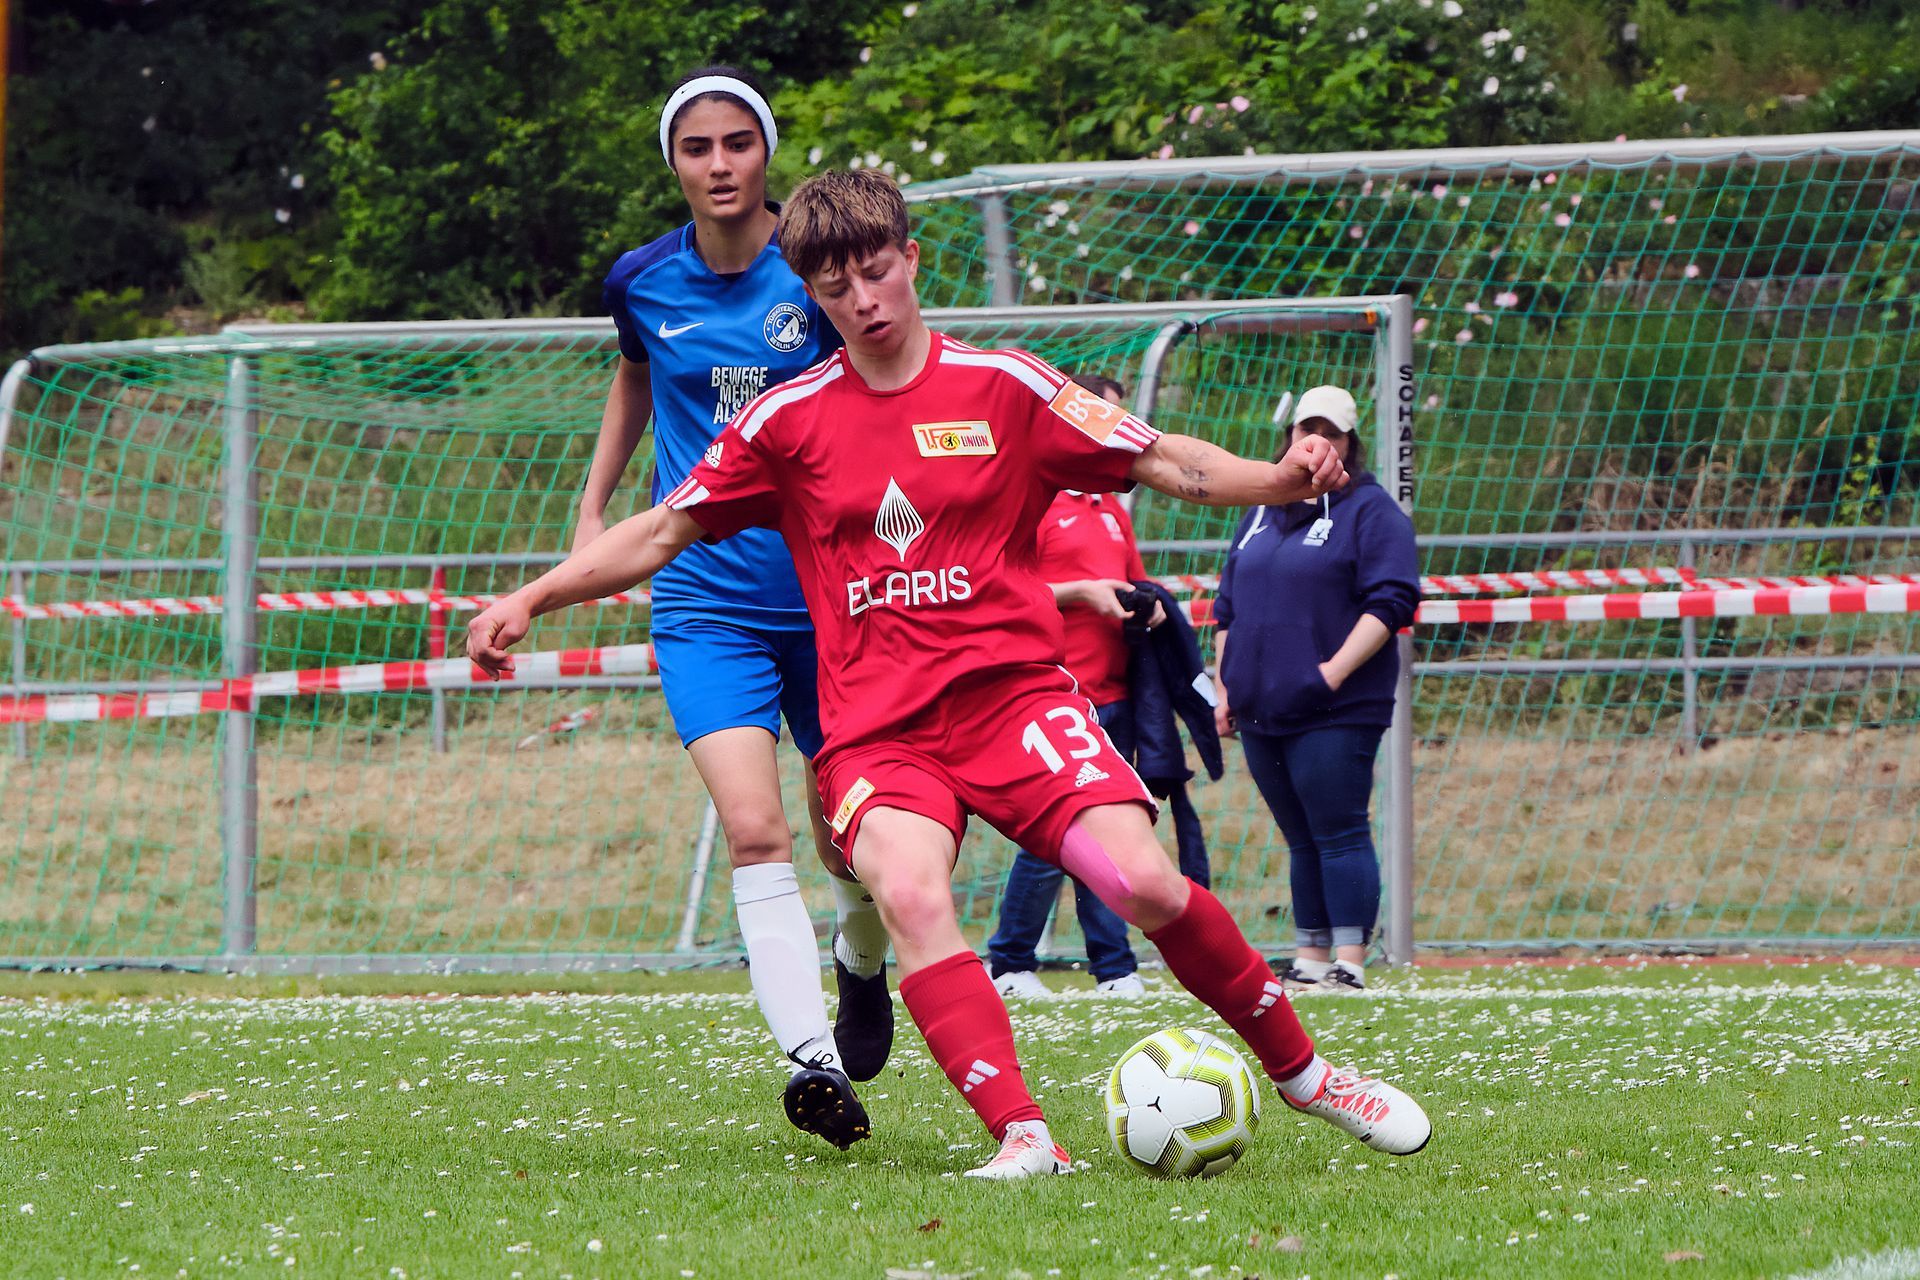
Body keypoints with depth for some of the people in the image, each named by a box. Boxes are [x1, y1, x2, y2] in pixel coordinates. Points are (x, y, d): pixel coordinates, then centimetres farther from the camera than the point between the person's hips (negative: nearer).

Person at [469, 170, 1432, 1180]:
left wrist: (1278, 480, -14)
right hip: (875, 727, 0)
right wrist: (531, 599, 4)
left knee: (1146, 886, -18)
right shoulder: (790, 419, 8)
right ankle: (1023, 1140, -36)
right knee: (911, 894, -31)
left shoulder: (1002, 387, 5)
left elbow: (1160, 462, 4)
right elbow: (664, 531, 13)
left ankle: (1301, 1073, 5)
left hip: (1012, 689, 0)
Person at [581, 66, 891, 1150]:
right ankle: (816, 1060, -27)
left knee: (853, 842, 10)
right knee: (755, 832, -19)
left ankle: (862, 964, 44)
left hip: (832, 596, 0)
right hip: (707, 602, 1)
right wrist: (595, 510, 22)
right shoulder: (644, 283, 1)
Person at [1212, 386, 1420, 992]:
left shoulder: (1370, 511, -2)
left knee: (1339, 834, -9)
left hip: (1336, 710, -6)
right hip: (1261, 711, 6)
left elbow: (1390, 601, -11)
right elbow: (1228, 607, 25)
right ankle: (1309, 959, 13)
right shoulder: (1262, 514, 20)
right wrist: (1226, 686, 16)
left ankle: (1349, 962, -9)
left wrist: (1335, 670, -18)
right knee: (1302, 840, 10)